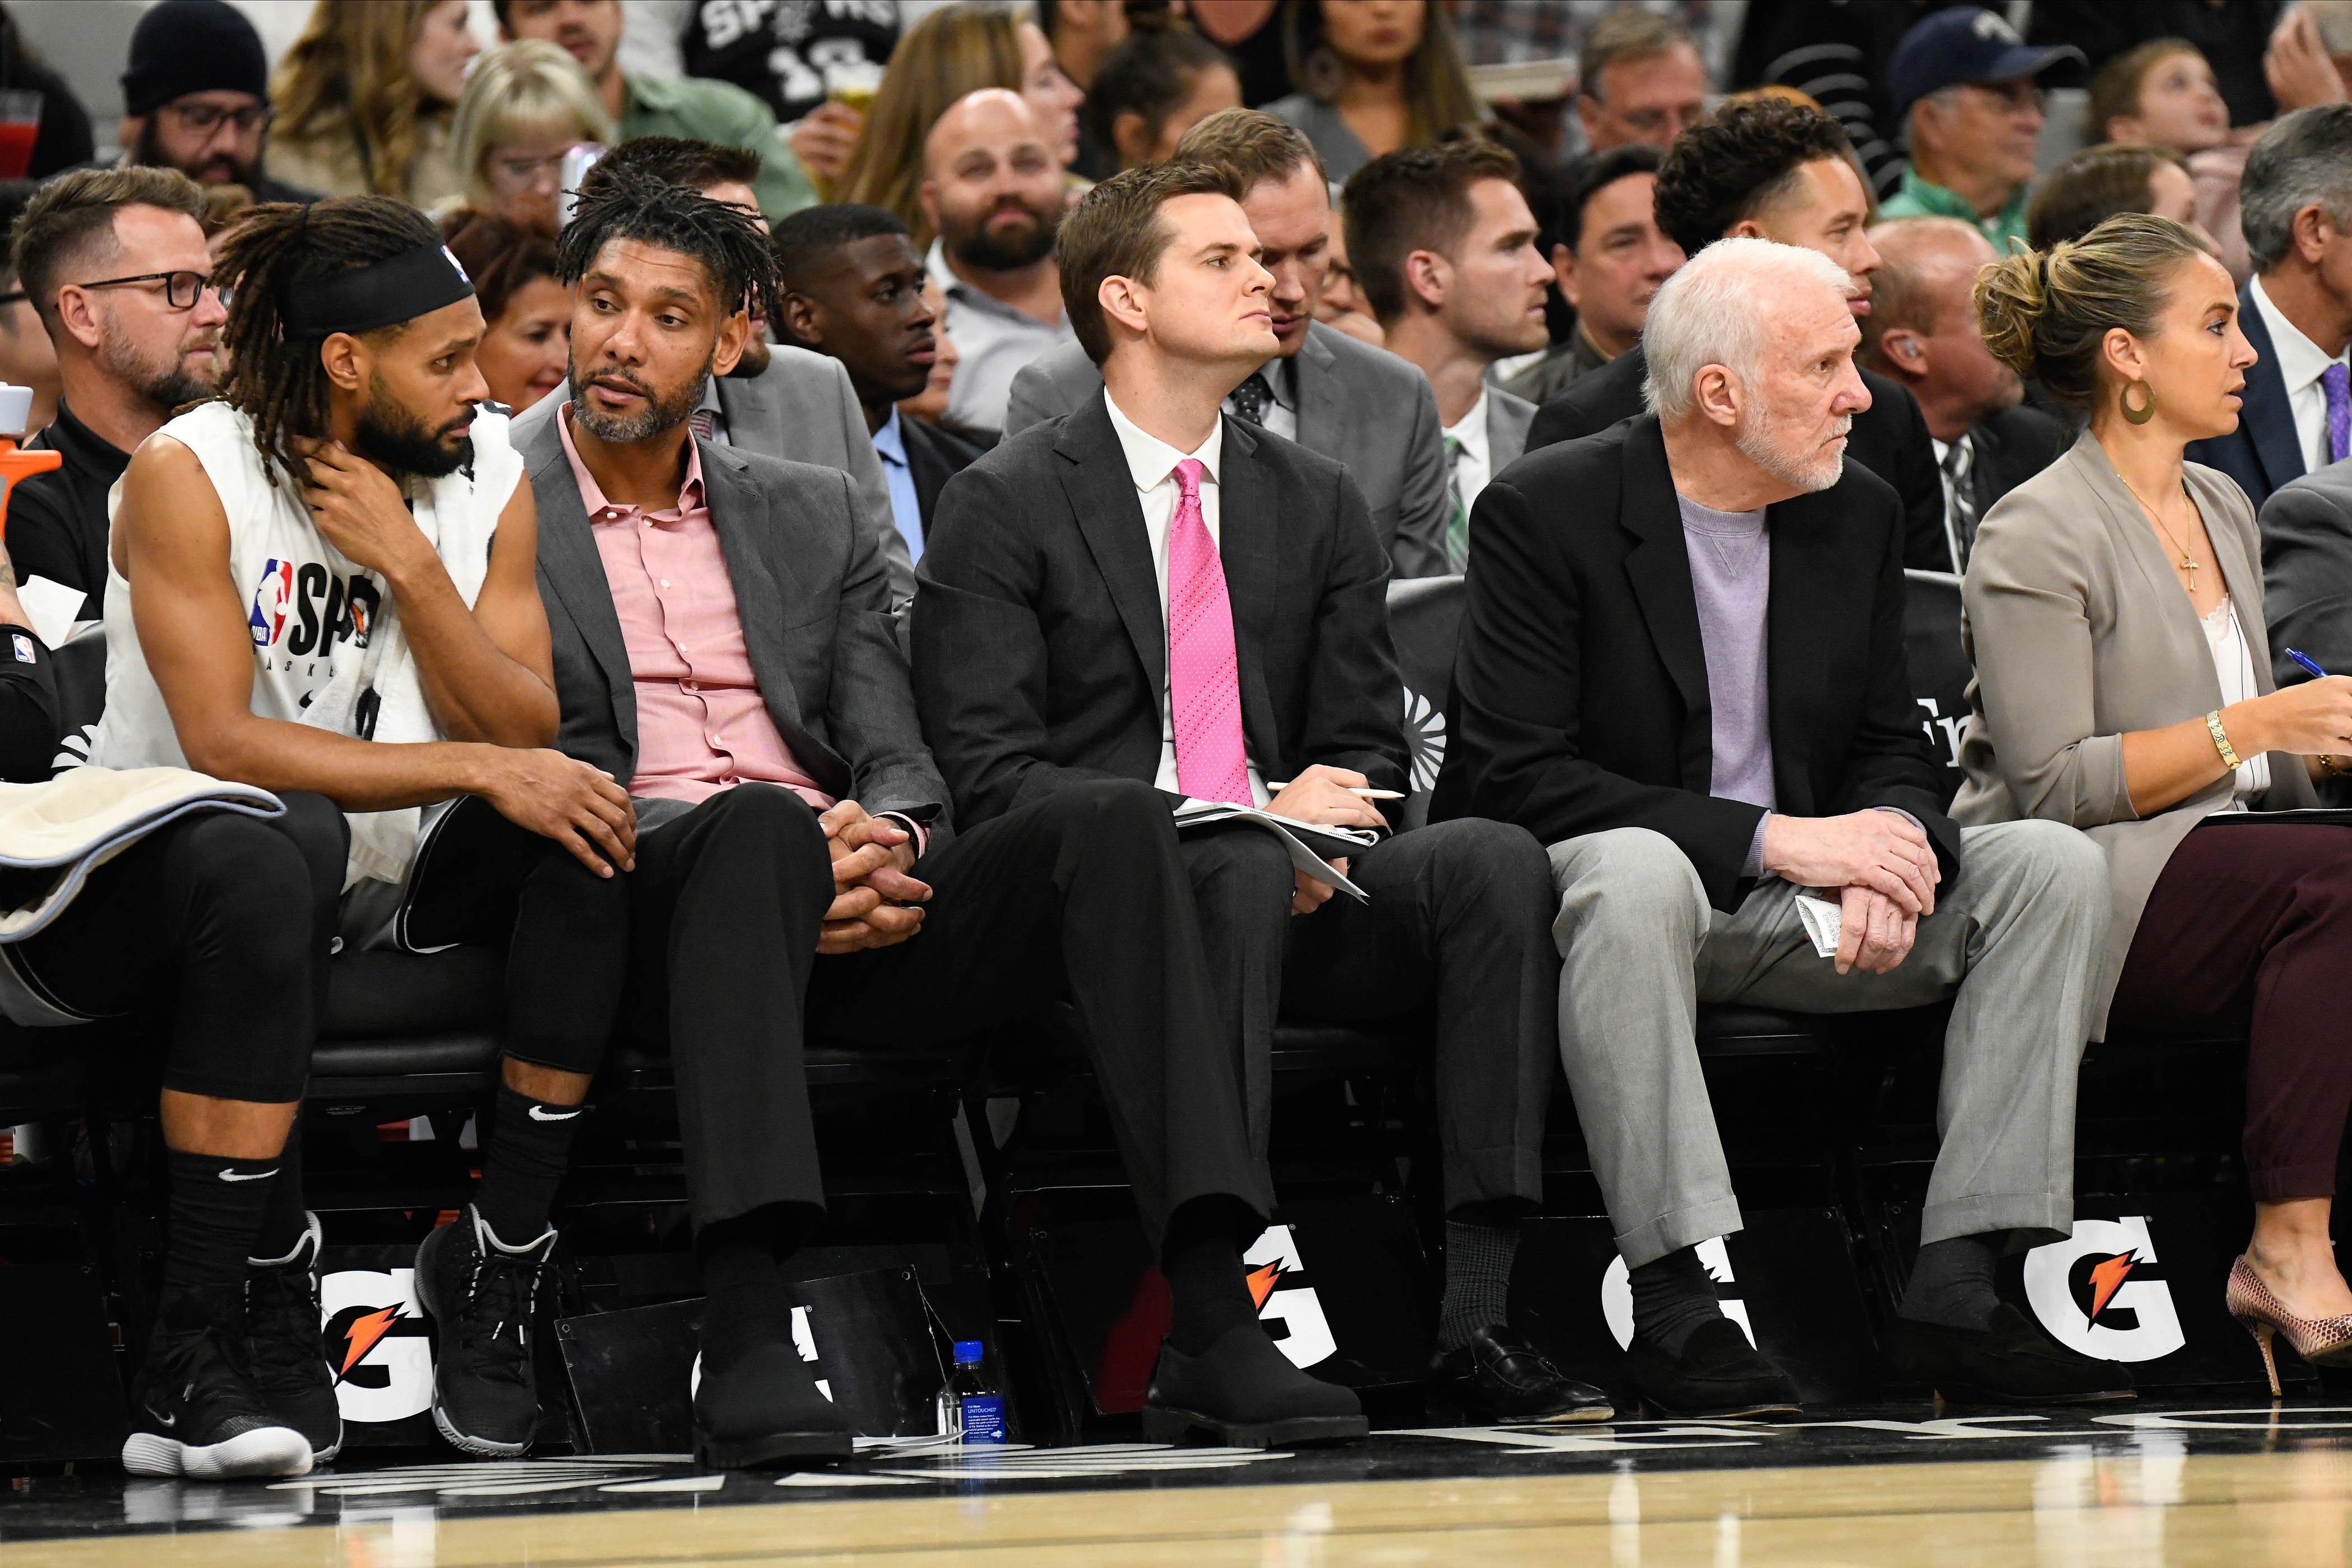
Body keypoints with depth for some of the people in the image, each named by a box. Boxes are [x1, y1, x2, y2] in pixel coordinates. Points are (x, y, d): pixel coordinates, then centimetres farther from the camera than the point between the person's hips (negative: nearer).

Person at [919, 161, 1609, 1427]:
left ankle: (1475, 1321, -32)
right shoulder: (1002, 507, 0)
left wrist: (1321, 820, -10)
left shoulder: (1317, 506, 17)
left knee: (1494, 858, -24)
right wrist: (1233, 828, -19)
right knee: (1242, 873, -37)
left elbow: (1364, 752, 16)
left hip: (1295, 888, 5)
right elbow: (992, 776, -9)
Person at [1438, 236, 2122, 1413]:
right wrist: (1772, 838, -24)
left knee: (2052, 866, -13)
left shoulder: (1860, 514, 8)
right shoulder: (1544, 514, -11)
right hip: (1584, 901, -6)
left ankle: (1958, 1292, -22)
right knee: (1634, 873, -40)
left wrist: (1891, 842, -15)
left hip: (1801, 914, 6)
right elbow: (1515, 777, -18)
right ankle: (1677, 1303, -40)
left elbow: (1892, 750, 12)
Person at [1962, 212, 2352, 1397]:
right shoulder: (2039, 536, -7)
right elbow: (2053, 785, -15)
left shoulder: (2223, 509, 19)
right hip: (2052, 899, -7)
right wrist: (2255, 728, -18)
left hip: (2213, 876, 8)